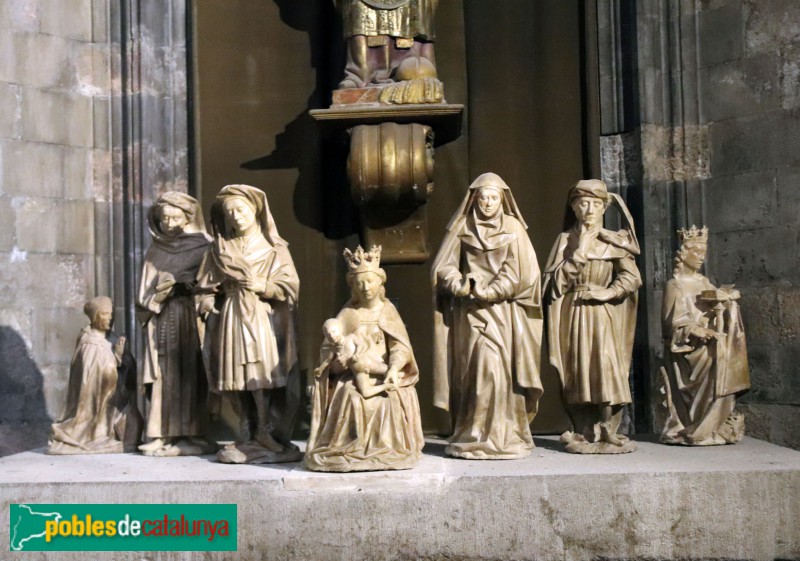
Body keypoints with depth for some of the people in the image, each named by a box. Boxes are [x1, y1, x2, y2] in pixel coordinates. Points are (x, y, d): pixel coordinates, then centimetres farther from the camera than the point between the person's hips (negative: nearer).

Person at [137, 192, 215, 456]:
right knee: (163, 376, -1)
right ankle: (164, 435, 1)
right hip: (162, 321, 4)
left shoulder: (202, 247, 2)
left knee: (190, 375, -5)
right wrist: (153, 301, -3)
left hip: (191, 319, -4)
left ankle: (192, 435, -2)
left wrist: (180, 285, -15)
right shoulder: (156, 251, 15)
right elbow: (146, 291, 15)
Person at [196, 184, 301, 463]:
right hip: (231, 322, 3)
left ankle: (273, 439, -3)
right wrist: (206, 304, -5)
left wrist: (263, 285, -11)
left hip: (264, 322, -2)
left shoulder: (274, 249, 7)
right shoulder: (219, 250, 14)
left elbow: (291, 285, 2)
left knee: (266, 380, -9)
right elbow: (206, 286, 13)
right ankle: (251, 439, 8)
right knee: (239, 383, 0)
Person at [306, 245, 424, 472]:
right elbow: (329, 347, 6)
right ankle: (352, 450, -20)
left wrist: (394, 368, -23)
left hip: (383, 370, 0)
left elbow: (400, 345, -4)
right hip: (353, 373, 0)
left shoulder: (387, 310, 10)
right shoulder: (348, 313, 11)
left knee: (396, 397, -30)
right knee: (352, 398, -32)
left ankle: (387, 448, -15)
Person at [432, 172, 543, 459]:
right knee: (472, 371, -4)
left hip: (502, 312, -1)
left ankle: (503, 436, -2)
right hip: (468, 313, 1)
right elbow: (444, 267, 5)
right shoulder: (462, 227, 9)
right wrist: (464, 286, -12)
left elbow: (518, 273, 0)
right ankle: (472, 437, 0)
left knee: (499, 370, -7)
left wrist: (486, 291, -10)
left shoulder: (513, 228, 7)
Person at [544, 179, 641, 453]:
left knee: (605, 369, -10)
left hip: (603, 316, -1)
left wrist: (606, 292, -12)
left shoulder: (613, 241, 7)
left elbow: (631, 278, 0)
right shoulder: (565, 240, 8)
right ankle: (585, 434, 4)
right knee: (576, 373, -2)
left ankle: (606, 432, -5)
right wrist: (579, 252, -8)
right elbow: (556, 280, -2)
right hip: (572, 316, 1)